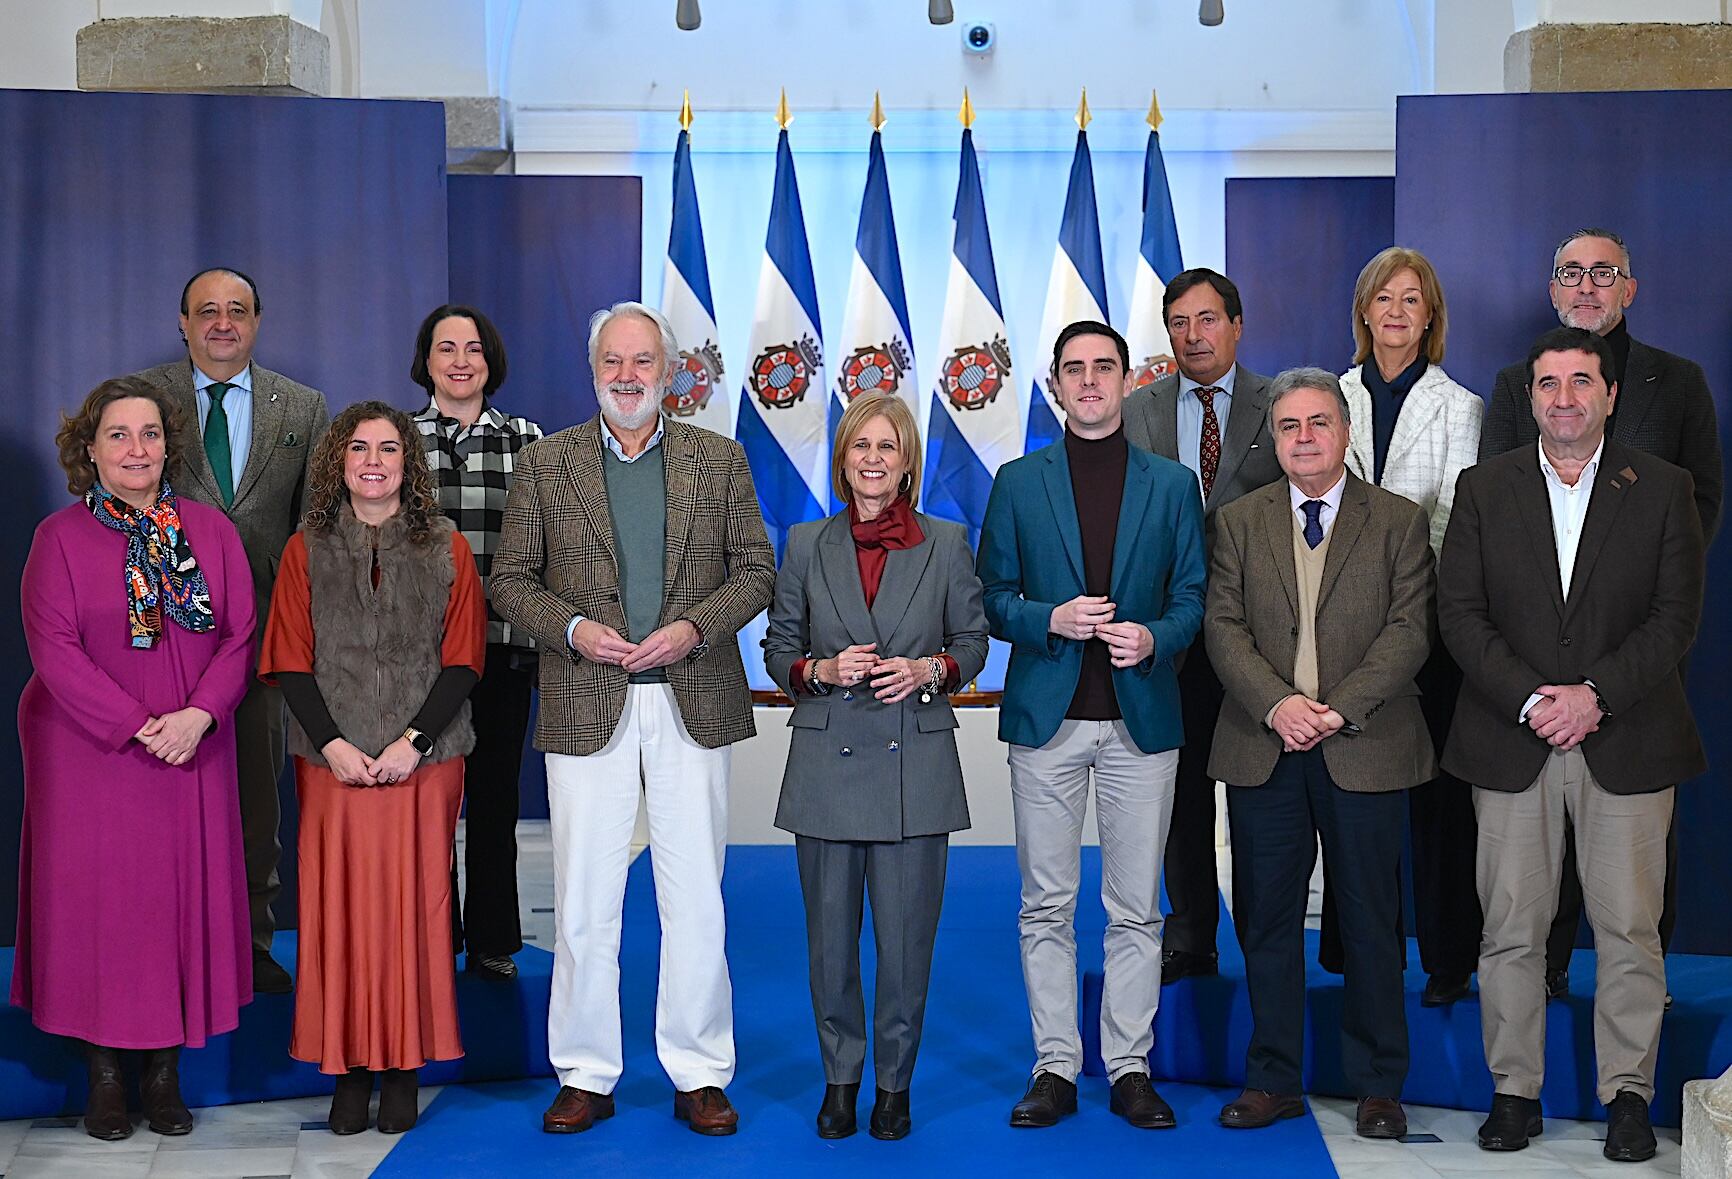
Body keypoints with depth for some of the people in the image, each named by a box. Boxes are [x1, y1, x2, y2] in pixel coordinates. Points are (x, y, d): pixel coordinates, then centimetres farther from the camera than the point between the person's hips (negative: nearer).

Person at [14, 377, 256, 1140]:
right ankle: (104, 1070, 12)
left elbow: (241, 633, 1)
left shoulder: (211, 531, 7)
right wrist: (138, 728, -16)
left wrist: (199, 714, -15)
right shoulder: (60, 538, 0)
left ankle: (166, 1066, 14)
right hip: (90, 755, -2)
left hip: (193, 750, 2)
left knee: (183, 895, 3)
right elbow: (55, 648, -8)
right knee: (98, 897, 1)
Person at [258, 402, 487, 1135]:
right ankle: (349, 1065, 9)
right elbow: (290, 662, 3)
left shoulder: (446, 550, 6)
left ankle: (405, 1067, 9)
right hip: (335, 762, 1)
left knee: (412, 906, 0)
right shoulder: (307, 550, 7)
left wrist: (412, 743, -10)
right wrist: (333, 745, -9)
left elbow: (463, 661, 1)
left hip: (423, 763, 0)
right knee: (339, 906, -1)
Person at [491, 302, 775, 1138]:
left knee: (695, 902, 5)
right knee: (584, 904, 4)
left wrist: (695, 628, -10)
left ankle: (699, 1075, 17)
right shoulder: (544, 464, 6)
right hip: (586, 711, 0)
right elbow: (511, 580, 6)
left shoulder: (719, 459, 7)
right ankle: (586, 1076, 17)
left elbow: (755, 570, 6)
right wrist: (571, 628, -11)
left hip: (692, 704, 0)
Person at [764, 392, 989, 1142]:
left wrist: (931, 670, -10)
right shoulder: (808, 545, 6)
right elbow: (779, 647, 10)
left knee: (907, 933, 2)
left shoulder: (947, 544, 4)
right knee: (830, 931, 6)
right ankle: (840, 1076, 21)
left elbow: (974, 642, 9)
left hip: (914, 763, -1)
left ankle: (895, 1081, 17)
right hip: (828, 762, 1)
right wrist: (822, 670, -10)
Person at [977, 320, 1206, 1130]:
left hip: (1141, 718, 0)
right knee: (1046, 907, 4)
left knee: (1136, 909, 5)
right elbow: (992, 599, 5)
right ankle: (1055, 1067, 13)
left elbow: (1192, 597, 6)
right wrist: (1051, 620, -14)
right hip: (1047, 717, 0)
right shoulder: (1018, 483, 7)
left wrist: (1155, 637, -14)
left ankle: (1130, 1068, 15)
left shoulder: (1172, 484, 8)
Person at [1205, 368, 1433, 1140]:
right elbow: (1223, 626, 1)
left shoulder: (1399, 521, 5)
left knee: (1371, 922, 5)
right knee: (1266, 920, 6)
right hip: (1263, 749, 2)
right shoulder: (1238, 522, 9)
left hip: (1365, 749, -1)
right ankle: (1274, 1081, 18)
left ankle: (1378, 1087, 17)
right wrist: (1277, 704, -14)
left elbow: (1410, 629, -3)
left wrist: (1341, 707, -14)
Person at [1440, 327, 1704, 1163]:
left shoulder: (1662, 489, 4)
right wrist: (1530, 701, -11)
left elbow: (1676, 615, -2)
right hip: (1511, 743, 1)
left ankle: (1628, 1093, 15)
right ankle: (1514, 1090, 15)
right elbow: (1460, 614, 0)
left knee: (1629, 928, 3)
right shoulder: (1484, 489, 6)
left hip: (1626, 741, -1)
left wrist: (1595, 694, -13)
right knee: (1512, 929, 4)